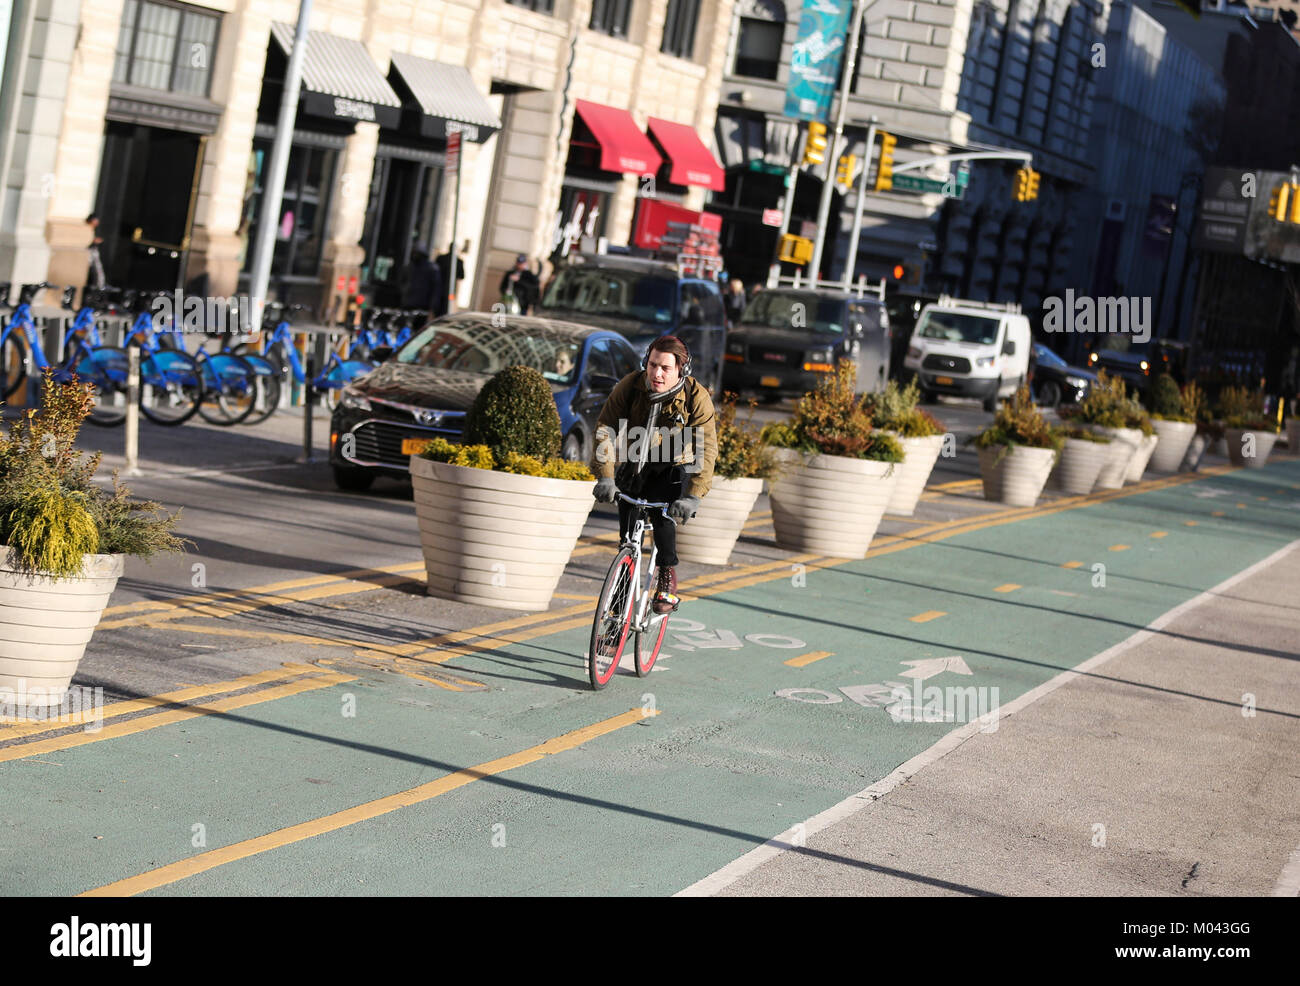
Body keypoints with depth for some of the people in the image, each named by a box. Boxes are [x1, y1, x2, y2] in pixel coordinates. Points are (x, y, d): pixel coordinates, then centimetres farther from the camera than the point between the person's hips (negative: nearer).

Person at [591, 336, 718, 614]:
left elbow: (706, 449, -28)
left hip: (672, 468, -2)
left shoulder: (697, 398, -24)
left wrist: (693, 496, -39)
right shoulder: (630, 386, -19)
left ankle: (667, 575, -9)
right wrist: (605, 477, -32)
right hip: (633, 464, 2)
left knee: (661, 514, -28)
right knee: (628, 536, -2)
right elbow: (605, 429, -21)